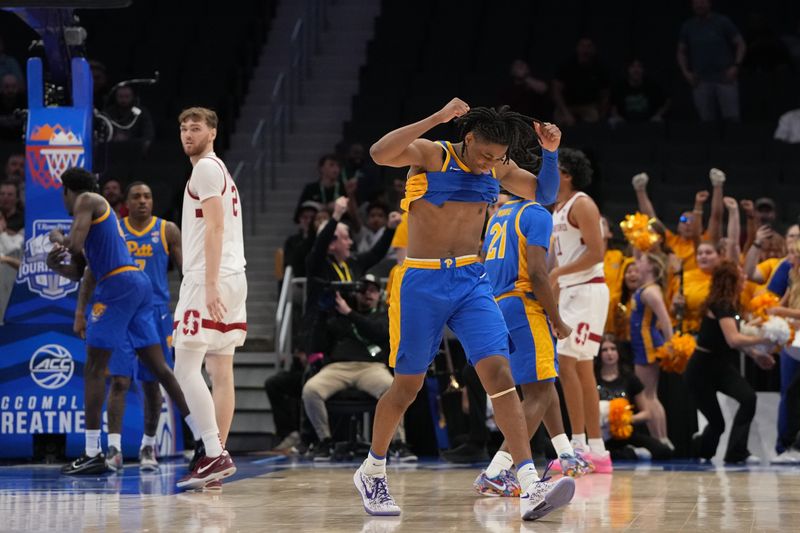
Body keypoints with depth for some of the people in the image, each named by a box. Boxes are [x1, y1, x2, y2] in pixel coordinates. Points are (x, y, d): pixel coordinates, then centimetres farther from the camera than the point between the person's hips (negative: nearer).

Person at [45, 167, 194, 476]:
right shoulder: (101, 209, 28)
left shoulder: (86, 200, 2)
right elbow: (79, 273, 27)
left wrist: (57, 238, 9)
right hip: (139, 284, 9)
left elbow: (74, 245, -13)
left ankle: (92, 455, -7)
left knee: (94, 368, -5)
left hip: (118, 285, -9)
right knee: (158, 366, 9)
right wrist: (56, 265, 7)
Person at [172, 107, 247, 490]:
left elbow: (215, 227, -17)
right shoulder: (220, 170, 24)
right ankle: (215, 458, 5)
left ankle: (215, 455, -18)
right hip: (230, 279, 10)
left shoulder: (206, 168, -7)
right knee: (220, 370, 6)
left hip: (209, 280, -10)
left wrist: (209, 285, -23)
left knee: (186, 368, -11)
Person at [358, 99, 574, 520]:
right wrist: (437, 118, -34)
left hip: (472, 281, 4)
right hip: (421, 283, -4)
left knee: (499, 373, -14)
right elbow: (380, 153, -29)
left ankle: (530, 489, -23)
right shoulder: (430, 154, -10)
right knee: (408, 386, 7)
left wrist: (550, 153, -2)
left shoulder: (498, 167, 7)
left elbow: (544, 195, 16)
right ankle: (371, 473, 32)